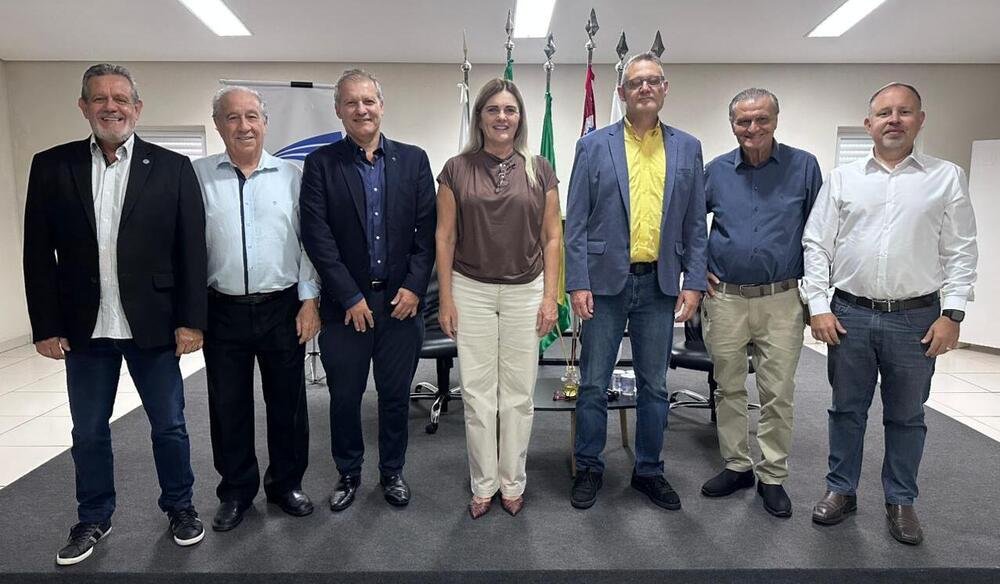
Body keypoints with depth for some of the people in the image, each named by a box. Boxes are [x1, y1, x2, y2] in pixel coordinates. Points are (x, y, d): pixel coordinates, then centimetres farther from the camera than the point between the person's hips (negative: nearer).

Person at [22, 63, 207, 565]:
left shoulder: (172, 167, -2)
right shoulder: (51, 166, 2)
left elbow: (192, 250, -4)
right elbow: (38, 253, 2)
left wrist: (191, 319, -8)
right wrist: (46, 326, -2)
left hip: (153, 325, -2)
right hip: (84, 329, 2)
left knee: (169, 425, 11)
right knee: (88, 431, 15)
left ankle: (179, 506, 31)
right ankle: (94, 518, 35)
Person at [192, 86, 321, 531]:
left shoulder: (292, 176, 2)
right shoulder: (198, 176, 1)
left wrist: (309, 300, -2)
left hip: (283, 309, 0)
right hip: (222, 311, 0)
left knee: (287, 403, 10)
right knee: (228, 407, 12)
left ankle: (286, 484, 30)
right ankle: (236, 491, 30)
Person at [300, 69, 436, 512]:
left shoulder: (413, 160, 5)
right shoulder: (320, 164, 0)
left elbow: (427, 229, 2)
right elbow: (317, 236, -6)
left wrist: (414, 287, -8)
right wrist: (350, 297, -11)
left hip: (401, 300, 1)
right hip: (344, 304, -1)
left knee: (396, 395, 12)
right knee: (345, 397, 11)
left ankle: (392, 472, 31)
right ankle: (348, 473, 32)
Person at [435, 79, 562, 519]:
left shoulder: (540, 170, 4)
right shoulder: (457, 169, 2)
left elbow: (552, 237, 4)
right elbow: (445, 237, 2)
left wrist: (550, 296, -1)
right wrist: (446, 298, -1)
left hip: (525, 292, 1)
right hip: (471, 291, 0)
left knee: (519, 395, 8)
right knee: (477, 394, 6)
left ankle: (512, 483, 25)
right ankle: (483, 485, 22)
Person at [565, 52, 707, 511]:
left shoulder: (688, 149, 8)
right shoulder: (593, 146, 1)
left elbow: (696, 224, 8)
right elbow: (576, 223, -2)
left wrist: (693, 282, 1)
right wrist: (577, 283, -8)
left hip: (660, 284, 2)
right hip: (605, 282, -2)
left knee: (654, 385, 12)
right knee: (594, 383, 7)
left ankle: (649, 471, 29)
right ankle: (589, 469, 24)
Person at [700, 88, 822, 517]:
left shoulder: (803, 166, 0)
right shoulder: (716, 171, 4)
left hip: (781, 300, -1)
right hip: (724, 299, 2)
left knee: (778, 393, 4)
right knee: (728, 389, 11)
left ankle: (772, 476, 19)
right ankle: (736, 465, 26)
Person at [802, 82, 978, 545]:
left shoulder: (947, 177, 4)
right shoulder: (842, 179, 5)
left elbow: (961, 252, 2)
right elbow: (817, 245, 2)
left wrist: (952, 314, -6)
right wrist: (819, 306, -5)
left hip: (917, 318, 0)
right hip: (850, 314, 1)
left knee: (906, 416, 12)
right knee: (846, 409, 11)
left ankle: (900, 502, 27)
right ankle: (841, 490, 26)